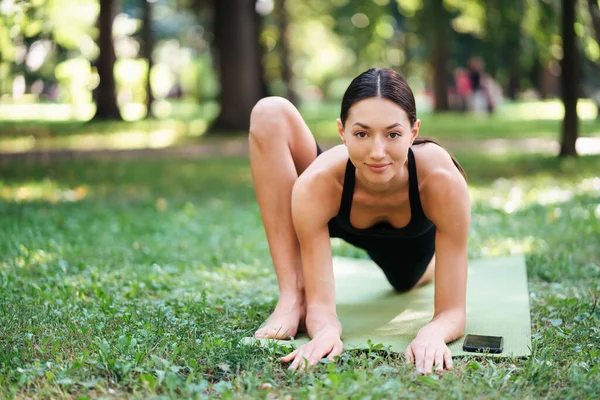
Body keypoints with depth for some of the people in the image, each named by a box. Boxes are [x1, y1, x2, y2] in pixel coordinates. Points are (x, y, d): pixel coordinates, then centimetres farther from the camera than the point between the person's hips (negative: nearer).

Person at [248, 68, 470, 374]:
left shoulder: (443, 181, -44)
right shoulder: (316, 185, -43)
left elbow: (452, 311, -38)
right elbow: (320, 303, -37)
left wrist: (432, 334, -61)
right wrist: (326, 331, -61)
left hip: (413, 239, 1)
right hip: (340, 220, -1)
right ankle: (292, 295, -23)